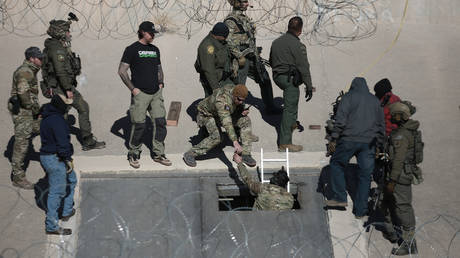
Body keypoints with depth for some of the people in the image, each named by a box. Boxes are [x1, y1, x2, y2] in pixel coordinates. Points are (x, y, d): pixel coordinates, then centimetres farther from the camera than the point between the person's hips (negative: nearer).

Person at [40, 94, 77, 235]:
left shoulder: (47, 117, 12)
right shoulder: (57, 120, -22)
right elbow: (62, 142, -24)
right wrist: (68, 159, -17)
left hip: (46, 155, 11)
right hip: (55, 160, -11)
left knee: (71, 180, 26)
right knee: (57, 192, -5)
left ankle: (67, 211, 36)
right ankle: (51, 226, 2)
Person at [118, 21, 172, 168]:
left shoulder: (155, 50, 15)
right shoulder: (132, 49, -3)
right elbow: (122, 71, -6)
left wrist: (161, 83, 11)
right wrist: (133, 88, -10)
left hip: (156, 93, 6)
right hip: (140, 94, -5)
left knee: (160, 122, 1)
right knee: (139, 125, -5)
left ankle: (158, 154, 12)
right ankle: (133, 155, 11)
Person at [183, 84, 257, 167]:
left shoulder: (237, 92, -19)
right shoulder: (222, 100, -42)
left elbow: (239, 107, 5)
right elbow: (227, 123, -51)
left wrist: (243, 111, -19)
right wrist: (235, 142, -57)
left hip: (225, 113, 7)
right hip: (208, 114, -7)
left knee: (245, 121, -9)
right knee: (216, 137, -30)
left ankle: (246, 154, -4)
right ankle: (190, 154, -16)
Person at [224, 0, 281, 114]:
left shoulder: (244, 17, 15)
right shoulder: (230, 20, -13)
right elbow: (229, 41, -21)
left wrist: (256, 53, 21)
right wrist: (240, 56, -23)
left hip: (252, 55, 9)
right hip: (241, 56, -9)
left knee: (265, 80, 14)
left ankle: (270, 107, 27)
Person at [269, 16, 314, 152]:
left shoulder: (276, 42, 10)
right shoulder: (296, 45, -14)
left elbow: (271, 62, 22)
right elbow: (303, 67, -15)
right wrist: (309, 86, -13)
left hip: (277, 77, 9)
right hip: (290, 78, -8)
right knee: (289, 108, -6)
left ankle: (292, 122, 44)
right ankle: (285, 143, -8)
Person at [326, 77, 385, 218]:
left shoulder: (349, 97, 4)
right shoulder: (375, 100, 19)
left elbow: (340, 120, -8)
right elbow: (381, 126, 19)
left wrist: (333, 139, -6)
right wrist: (379, 146, 22)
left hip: (350, 139, -4)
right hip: (369, 143, 4)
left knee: (336, 164, 14)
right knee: (365, 175, 6)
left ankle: (340, 197, 6)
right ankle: (360, 210, 7)